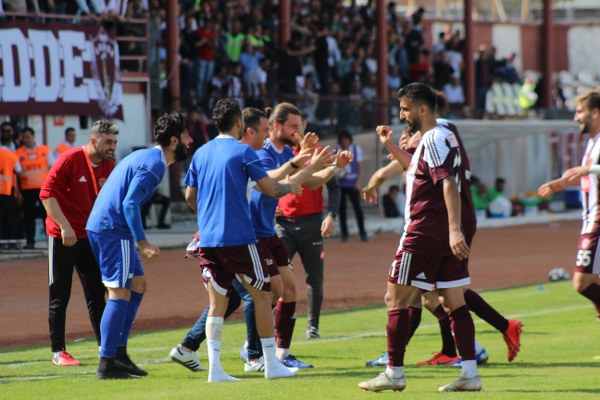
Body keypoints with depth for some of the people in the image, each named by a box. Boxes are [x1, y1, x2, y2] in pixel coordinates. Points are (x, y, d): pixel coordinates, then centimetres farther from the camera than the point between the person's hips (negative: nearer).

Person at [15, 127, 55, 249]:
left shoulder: (45, 150, 5)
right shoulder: (19, 153, 4)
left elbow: (52, 168, 7)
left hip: (44, 188, -1)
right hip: (27, 189, 1)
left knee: (47, 214, -2)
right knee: (29, 216, 3)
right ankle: (30, 241, 9)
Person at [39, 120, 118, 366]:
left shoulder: (109, 167, 5)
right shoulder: (70, 160, -13)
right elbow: (47, 194, -16)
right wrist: (64, 226, -22)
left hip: (91, 238, 6)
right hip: (62, 237, -6)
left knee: (97, 295, 7)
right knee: (60, 296, 1)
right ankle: (58, 352, 6)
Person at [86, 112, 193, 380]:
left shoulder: (146, 157, 18)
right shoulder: (153, 164, -13)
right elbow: (130, 203, -21)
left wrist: (138, 240, 22)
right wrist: (142, 242, -21)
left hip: (101, 226, 10)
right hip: (112, 229, -10)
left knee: (138, 283, 16)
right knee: (120, 293, -8)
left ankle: (118, 353, 16)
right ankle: (107, 365, -9)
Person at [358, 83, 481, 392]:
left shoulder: (433, 140, -14)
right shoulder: (442, 138, 16)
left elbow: (449, 184, -25)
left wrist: (454, 229, -33)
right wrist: (391, 147, 26)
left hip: (423, 234, -9)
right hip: (445, 236, 9)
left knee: (396, 298, -1)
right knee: (455, 303, 6)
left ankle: (394, 373, 0)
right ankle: (470, 374, 1)